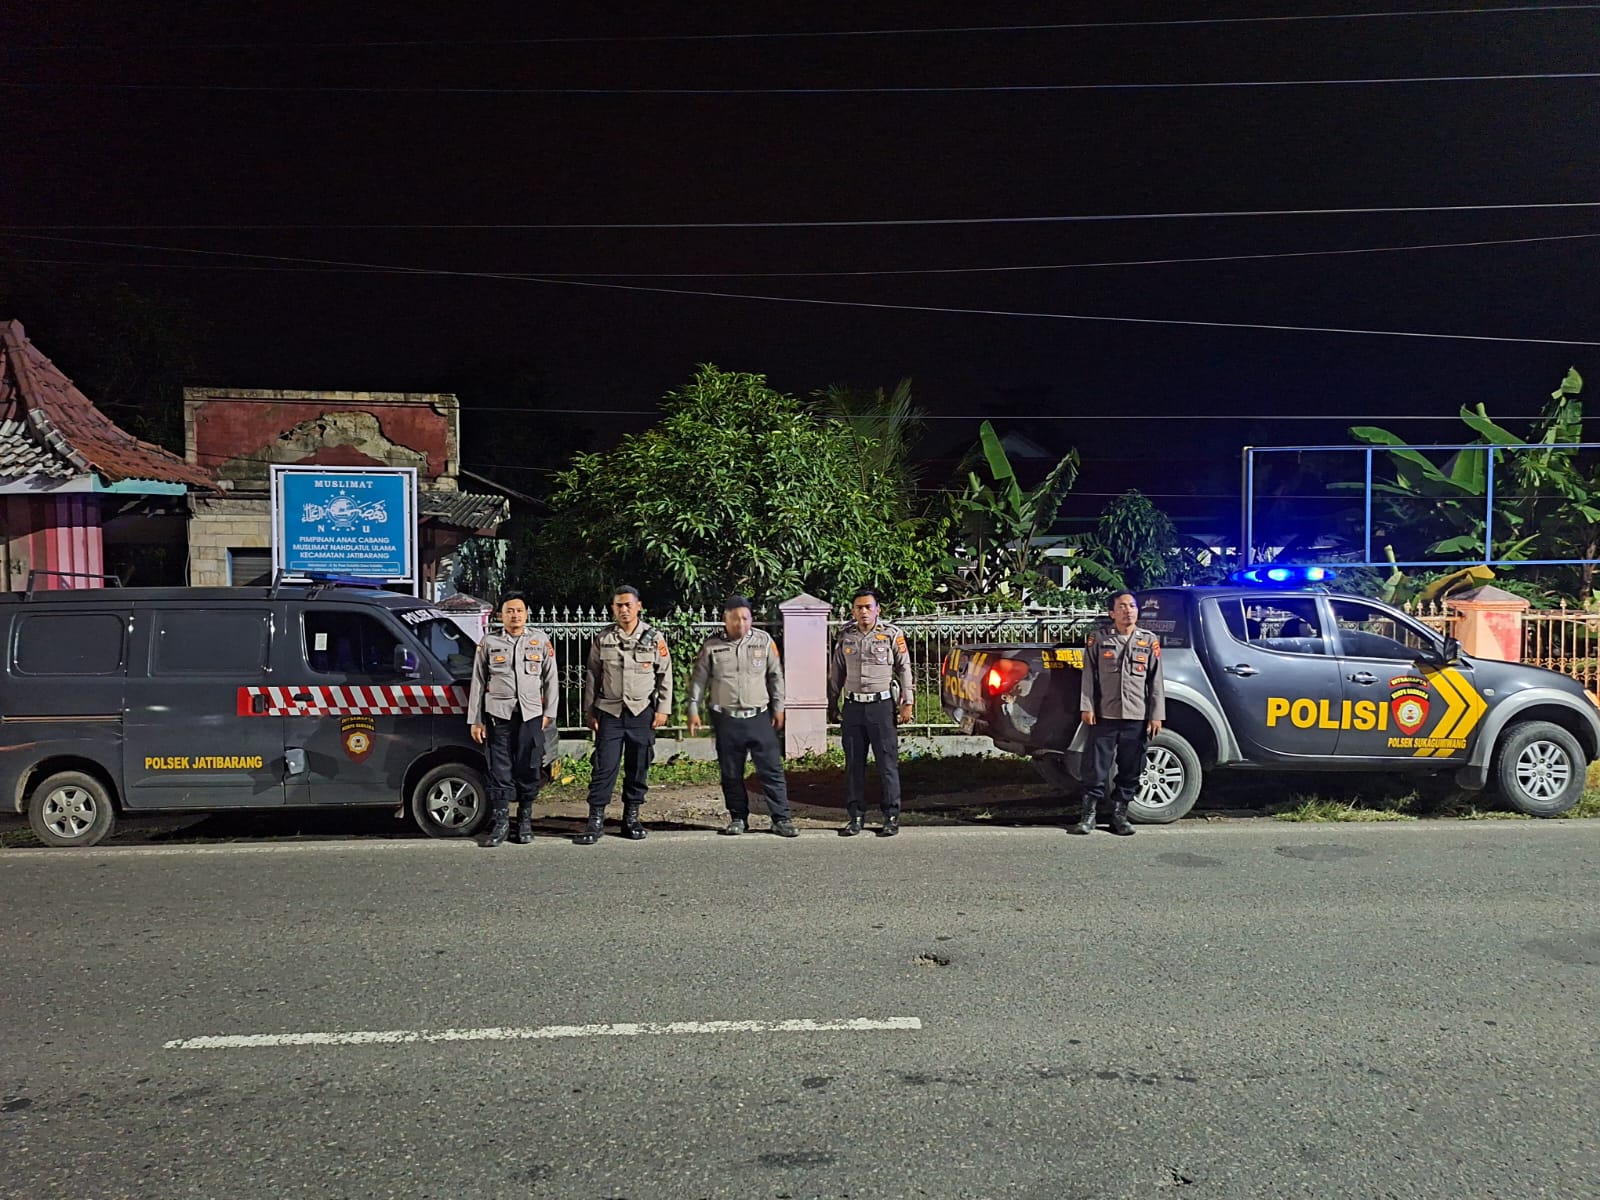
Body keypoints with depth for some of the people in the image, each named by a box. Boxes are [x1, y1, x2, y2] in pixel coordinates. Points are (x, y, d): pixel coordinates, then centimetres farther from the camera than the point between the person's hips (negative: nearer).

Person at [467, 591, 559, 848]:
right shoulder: (489, 642, 8)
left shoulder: (541, 640, 9)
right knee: (500, 769, -1)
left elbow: (551, 680, 10)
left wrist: (549, 713, 4)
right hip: (498, 714, 0)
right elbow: (477, 683, 9)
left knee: (529, 769, 2)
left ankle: (525, 822, 14)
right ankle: (500, 823, 7)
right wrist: (475, 720, 4)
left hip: (531, 715, 0)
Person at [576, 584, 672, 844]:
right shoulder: (601, 639, 3)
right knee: (604, 767, -3)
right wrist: (589, 711, 4)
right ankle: (596, 820, 4)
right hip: (610, 713, 0)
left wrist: (662, 709, -2)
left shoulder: (654, 638, 1)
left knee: (638, 769, 7)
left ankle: (631, 818, 19)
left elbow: (665, 675, 3)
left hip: (643, 713, 0)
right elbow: (591, 676, 7)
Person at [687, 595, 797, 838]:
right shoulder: (712, 645, 1)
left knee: (772, 769, -1)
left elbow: (775, 676, 8)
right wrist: (693, 710, 0)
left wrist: (778, 708, 7)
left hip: (759, 717, 0)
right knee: (731, 774, 9)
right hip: (726, 720, 0)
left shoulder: (764, 641, 2)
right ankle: (738, 818, 22)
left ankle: (782, 819, 5)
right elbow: (698, 679, 6)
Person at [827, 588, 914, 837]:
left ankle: (891, 817, 8)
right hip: (853, 707, 3)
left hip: (882, 706, -3)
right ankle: (855, 816, 15)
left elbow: (904, 668, 3)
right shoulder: (845, 636, 7)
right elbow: (836, 672, 15)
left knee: (888, 762, 0)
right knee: (854, 764, 7)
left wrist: (907, 702, -1)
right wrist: (832, 704, 14)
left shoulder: (891, 634, -1)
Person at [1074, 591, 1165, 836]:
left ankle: (1119, 814, 19)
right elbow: (1089, 675, 3)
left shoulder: (1149, 641, 7)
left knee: (1130, 770, 7)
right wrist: (1087, 707, -3)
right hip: (1104, 715, -1)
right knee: (1096, 768, 0)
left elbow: (1156, 681, 7)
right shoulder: (1098, 638, 4)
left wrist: (1156, 715, 2)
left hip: (1137, 717, 2)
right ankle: (1089, 814, 10)